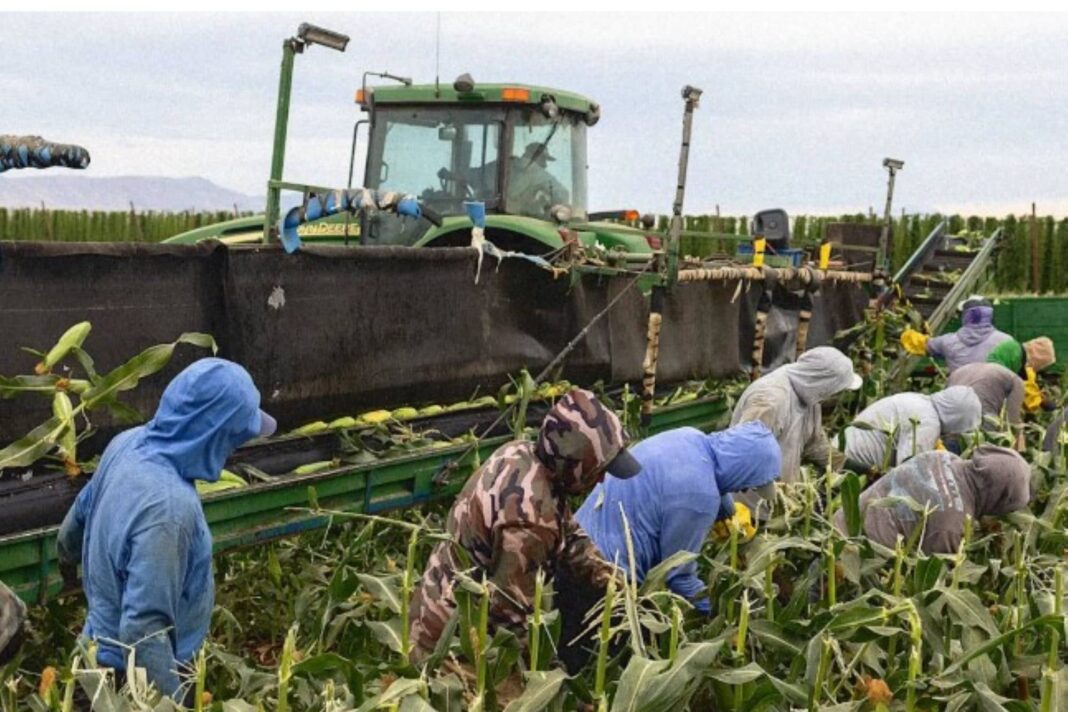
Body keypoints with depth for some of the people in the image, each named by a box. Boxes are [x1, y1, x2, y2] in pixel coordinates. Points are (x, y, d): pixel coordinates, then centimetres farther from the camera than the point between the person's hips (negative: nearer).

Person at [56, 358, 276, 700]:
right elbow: (143, 631, -37)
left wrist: (68, 554, 30)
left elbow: (81, 512, 10)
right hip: (136, 676, -8)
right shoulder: (168, 507, -38)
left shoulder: (129, 443, -11)